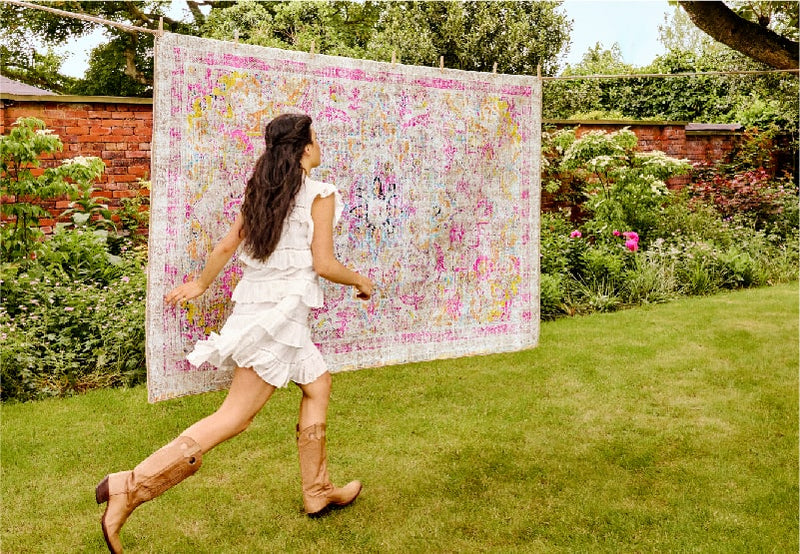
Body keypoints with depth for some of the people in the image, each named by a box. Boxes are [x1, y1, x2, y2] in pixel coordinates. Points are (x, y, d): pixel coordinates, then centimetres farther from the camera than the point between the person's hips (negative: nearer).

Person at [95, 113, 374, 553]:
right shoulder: (319, 195, -8)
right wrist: (360, 282, 5)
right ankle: (132, 486, -10)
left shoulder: (261, 191, 12)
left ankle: (317, 492, 27)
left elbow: (226, 246, 13)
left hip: (253, 302, 8)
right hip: (283, 310, -8)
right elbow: (323, 264, -12)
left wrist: (200, 285, 27)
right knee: (236, 415, -5)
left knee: (318, 384, 19)